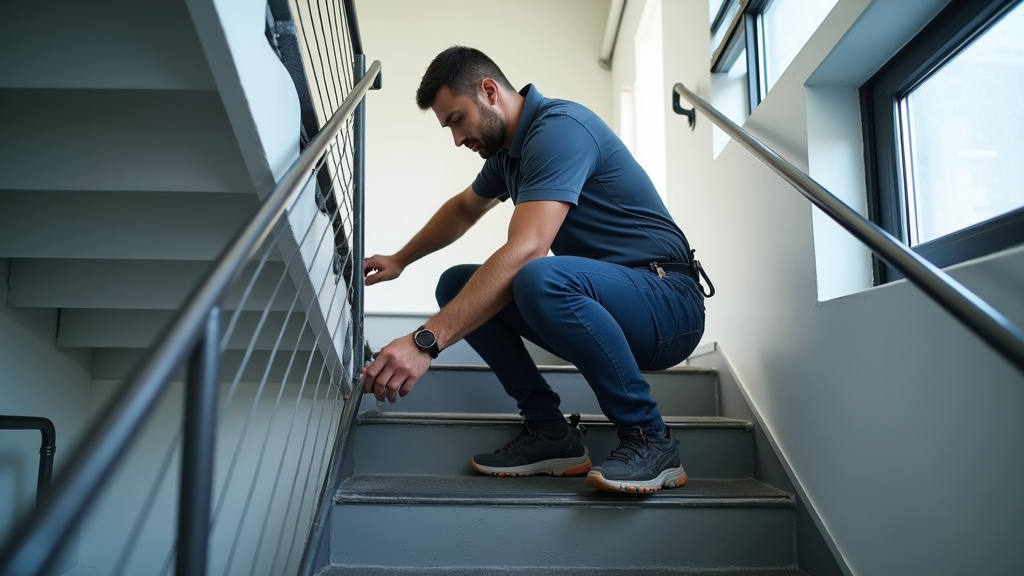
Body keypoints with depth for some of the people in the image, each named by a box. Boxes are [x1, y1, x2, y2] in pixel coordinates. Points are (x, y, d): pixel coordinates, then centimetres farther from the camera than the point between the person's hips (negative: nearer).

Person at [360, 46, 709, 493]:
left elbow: (524, 251, -31)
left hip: (668, 303, -9)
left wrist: (426, 342, -36)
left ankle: (649, 439, -18)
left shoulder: (559, 129, -18)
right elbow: (464, 209, 34)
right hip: (607, 309, 9)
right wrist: (399, 260, 37)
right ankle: (549, 431, -1)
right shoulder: (507, 148, 13)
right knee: (458, 285, 3)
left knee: (541, 278, -37)